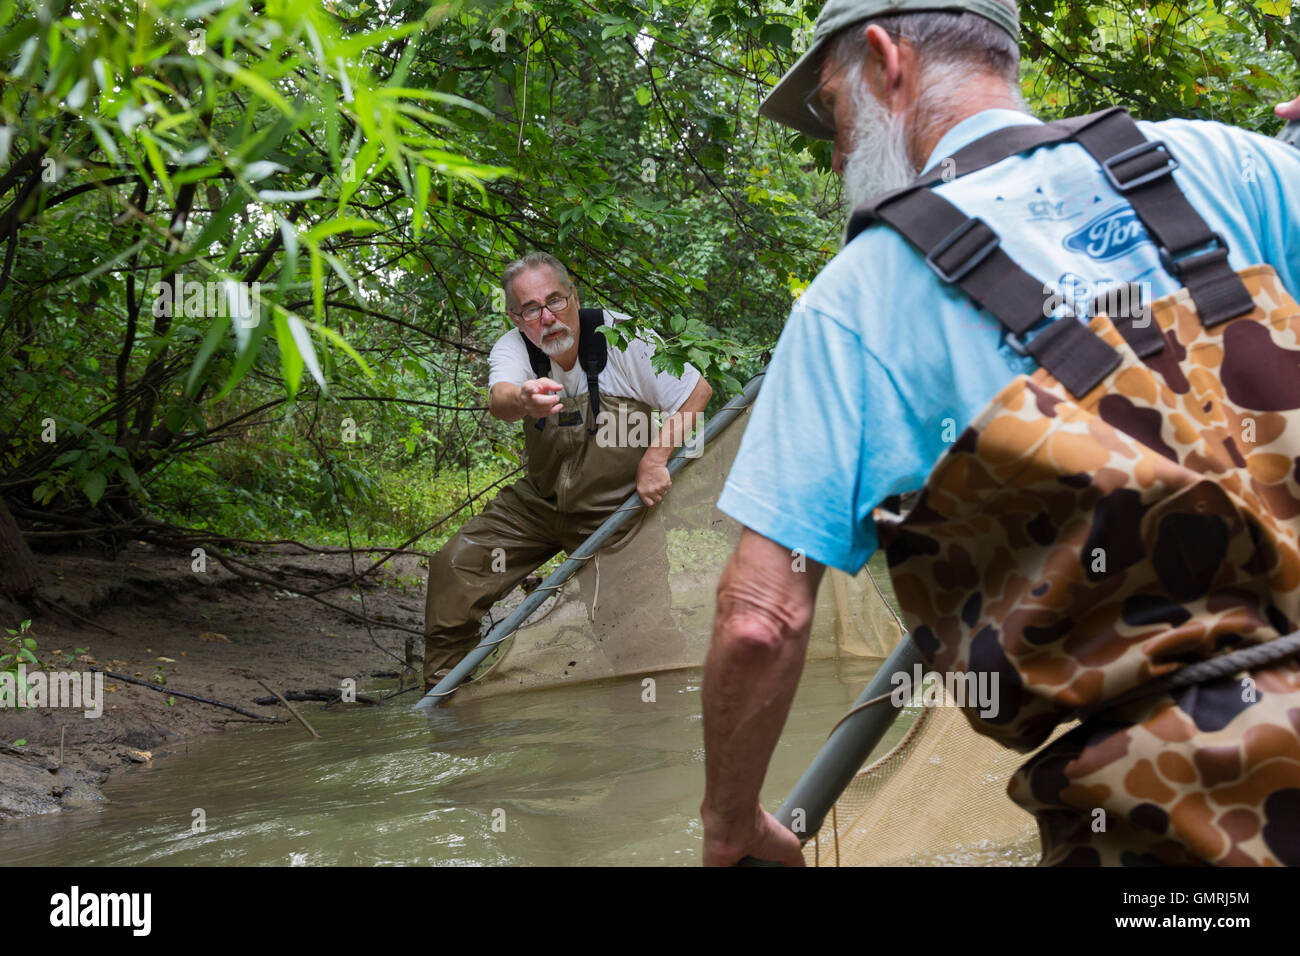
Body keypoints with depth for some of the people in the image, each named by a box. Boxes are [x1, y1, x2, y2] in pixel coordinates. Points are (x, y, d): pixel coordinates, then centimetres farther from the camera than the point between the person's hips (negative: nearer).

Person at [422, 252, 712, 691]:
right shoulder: (513, 347, -12)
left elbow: (698, 391, -9)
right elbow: (498, 399, -36)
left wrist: (655, 460, -17)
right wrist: (522, 400, -61)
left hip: (617, 507, -3)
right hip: (540, 502, 4)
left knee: (646, 630, -15)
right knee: (454, 566, -3)